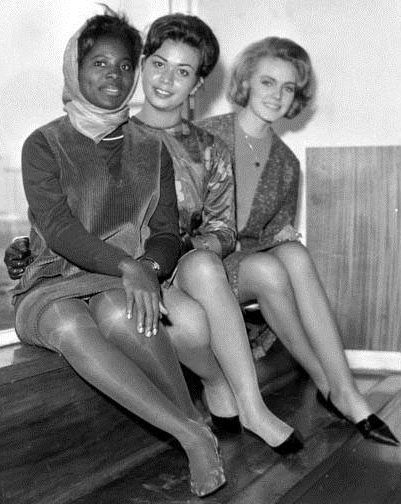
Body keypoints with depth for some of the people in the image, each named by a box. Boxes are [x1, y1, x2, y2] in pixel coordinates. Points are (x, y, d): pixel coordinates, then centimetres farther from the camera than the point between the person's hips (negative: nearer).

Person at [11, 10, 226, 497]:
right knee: (68, 326, -38)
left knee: (117, 311, -37)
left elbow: (167, 234, 8)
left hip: (129, 290, 1)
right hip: (54, 287, -1)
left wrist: (149, 269, -17)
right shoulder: (44, 145, 2)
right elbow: (58, 229, -12)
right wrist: (128, 267, -28)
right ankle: (194, 434, -38)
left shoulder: (151, 150, 12)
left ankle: (194, 422, -28)